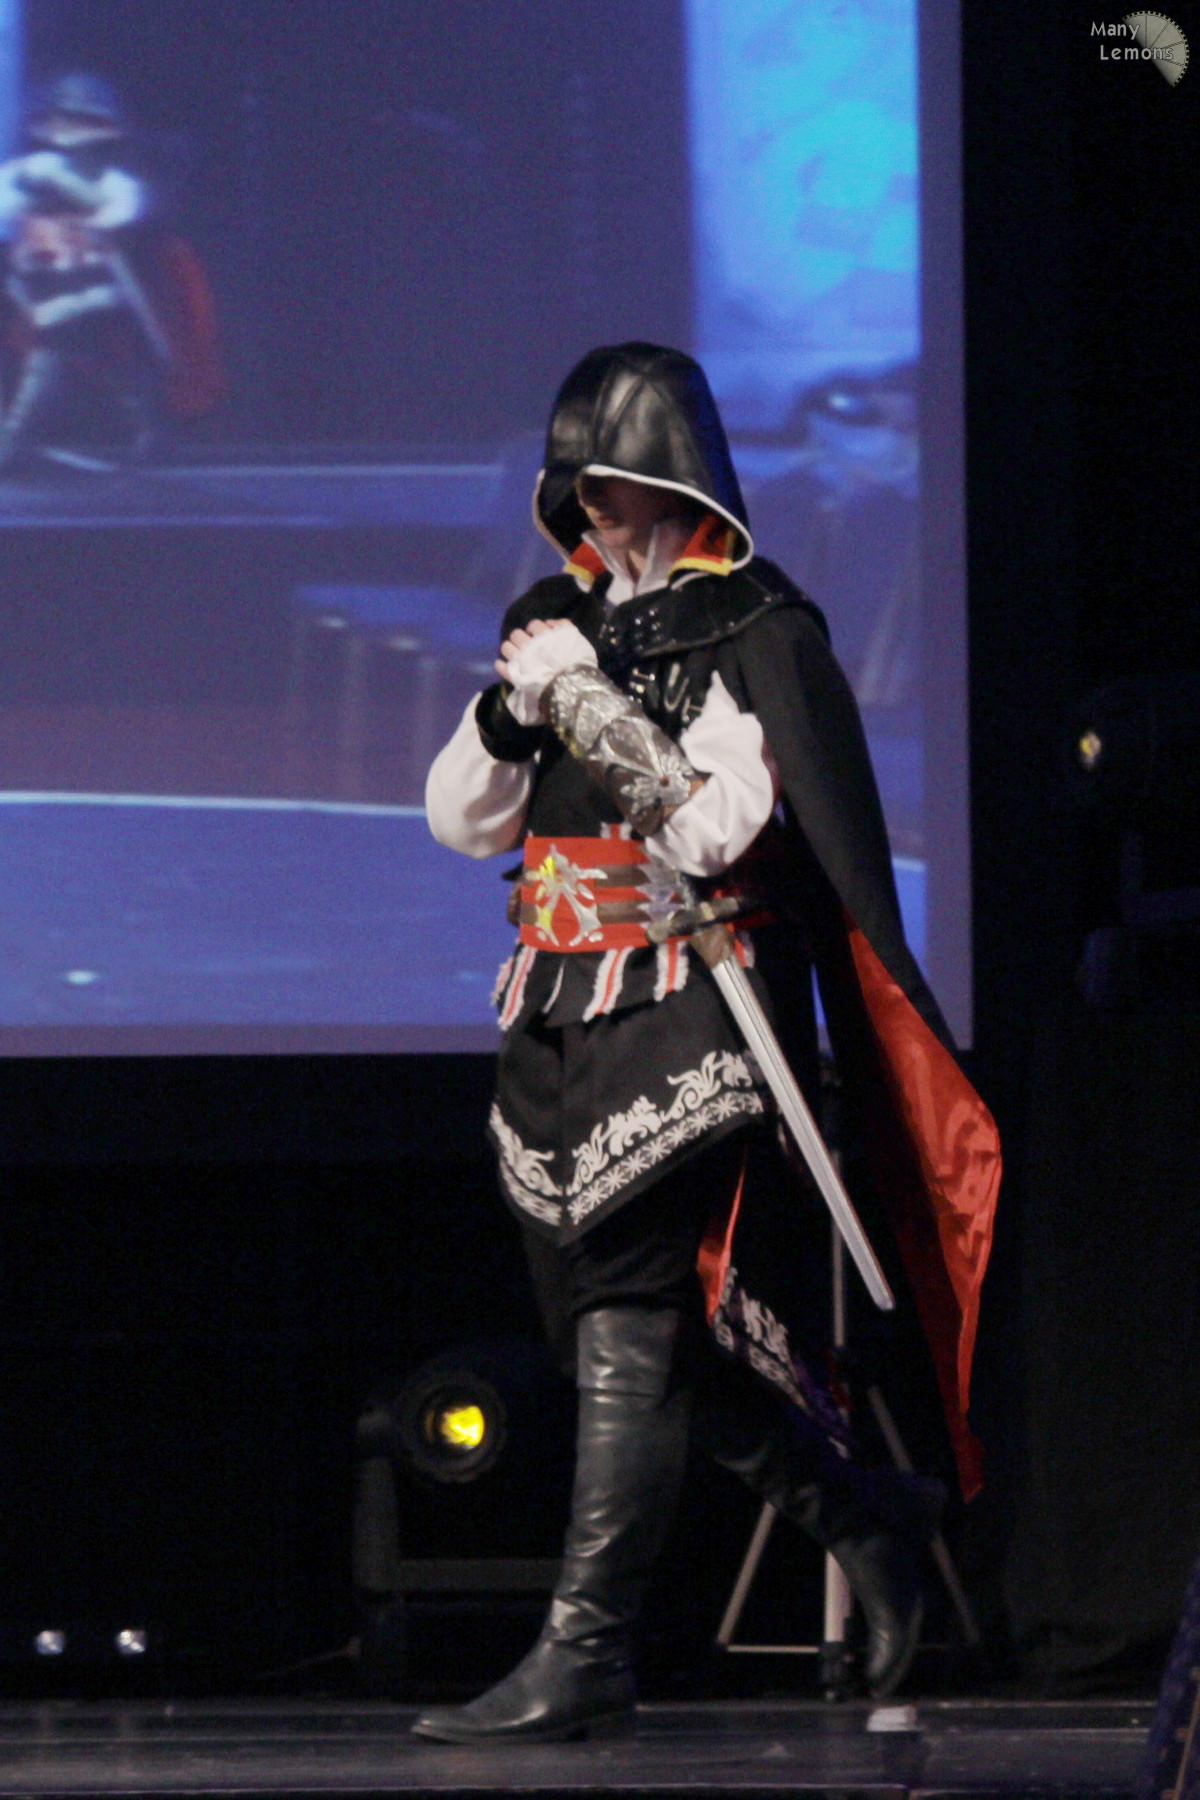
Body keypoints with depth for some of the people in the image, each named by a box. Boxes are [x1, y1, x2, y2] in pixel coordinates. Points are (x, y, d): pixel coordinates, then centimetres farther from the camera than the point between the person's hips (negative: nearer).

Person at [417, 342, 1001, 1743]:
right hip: (561, 1008, 8)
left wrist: (600, 712, -21)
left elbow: (722, 828, -16)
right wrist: (512, 710, -5)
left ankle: (583, 1652, -17)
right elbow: (463, 822, 13)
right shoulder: (568, 620, 16)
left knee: (632, 1321, -14)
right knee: (601, 1312, 10)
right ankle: (867, 1519, 28)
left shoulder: (755, 631, -5)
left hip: (689, 1007, -8)